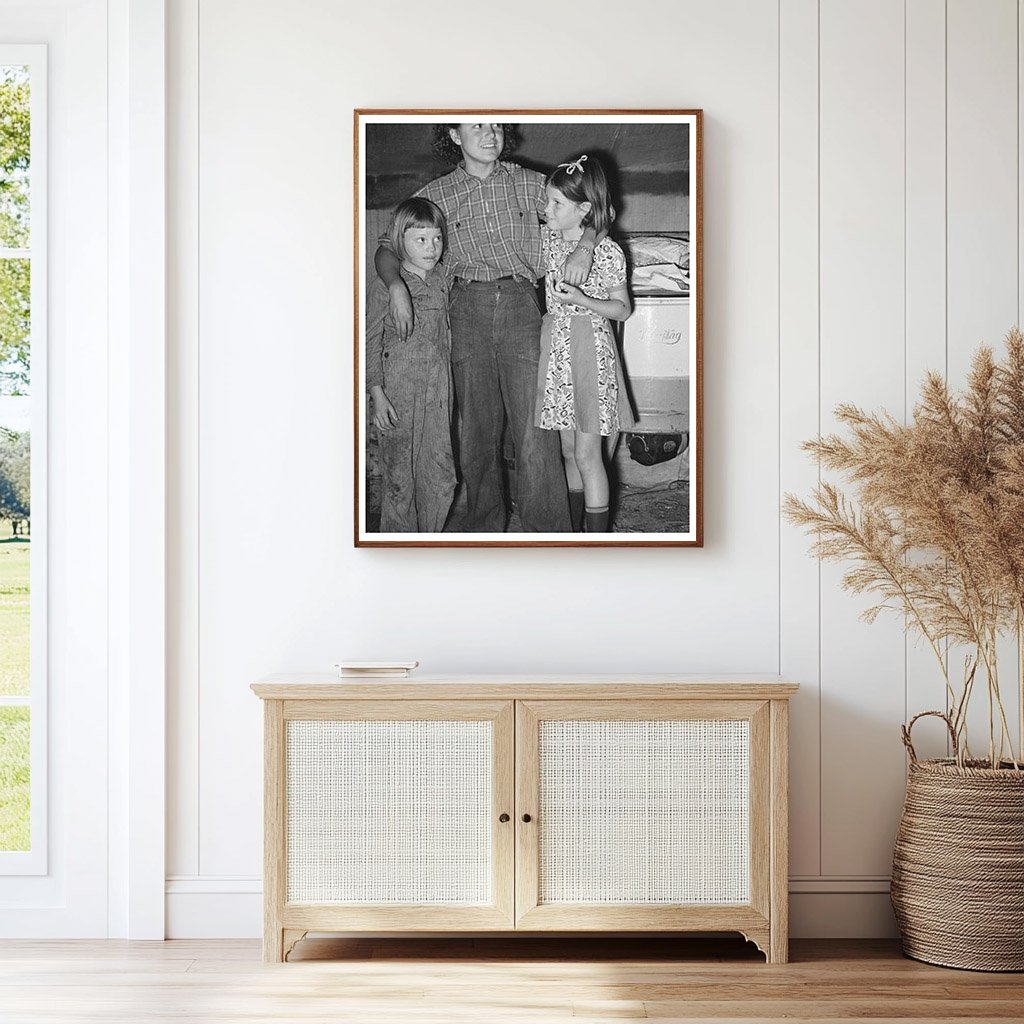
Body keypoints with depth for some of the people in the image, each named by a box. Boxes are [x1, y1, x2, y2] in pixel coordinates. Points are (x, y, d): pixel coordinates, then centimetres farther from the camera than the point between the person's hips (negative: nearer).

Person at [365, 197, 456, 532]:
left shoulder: (441, 281, 8)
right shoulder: (384, 286, -7)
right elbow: (371, 342, -6)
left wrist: (449, 386, 15)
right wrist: (377, 394, -11)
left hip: (438, 392, 5)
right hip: (399, 392, -5)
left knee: (441, 476, 4)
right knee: (400, 479, 2)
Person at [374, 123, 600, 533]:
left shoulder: (528, 183, 13)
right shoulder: (436, 195, 12)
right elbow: (386, 249, 13)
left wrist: (585, 245, -7)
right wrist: (396, 285, -7)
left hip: (520, 304, -1)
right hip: (468, 310, 1)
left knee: (534, 425, -9)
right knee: (476, 429, 2)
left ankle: (550, 531, -5)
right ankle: (484, 529, 13)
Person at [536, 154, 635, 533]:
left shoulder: (606, 251, -12)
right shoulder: (549, 240, 5)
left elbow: (622, 309, -9)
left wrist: (581, 299, -22)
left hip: (590, 348, -6)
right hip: (555, 344, 6)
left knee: (587, 455, -4)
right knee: (568, 451, 14)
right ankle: (570, 533, 25)